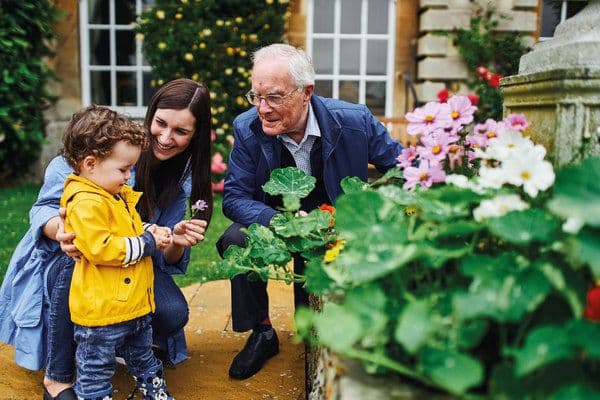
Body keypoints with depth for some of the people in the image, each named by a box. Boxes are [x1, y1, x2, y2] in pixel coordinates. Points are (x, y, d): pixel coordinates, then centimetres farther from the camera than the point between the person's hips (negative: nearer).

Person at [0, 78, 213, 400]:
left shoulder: (185, 179, -8)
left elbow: (166, 257, -7)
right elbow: (46, 205, -19)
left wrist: (177, 243, -32)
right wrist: (59, 230, -43)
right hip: (69, 255, -2)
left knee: (173, 314, -22)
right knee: (74, 264, -37)